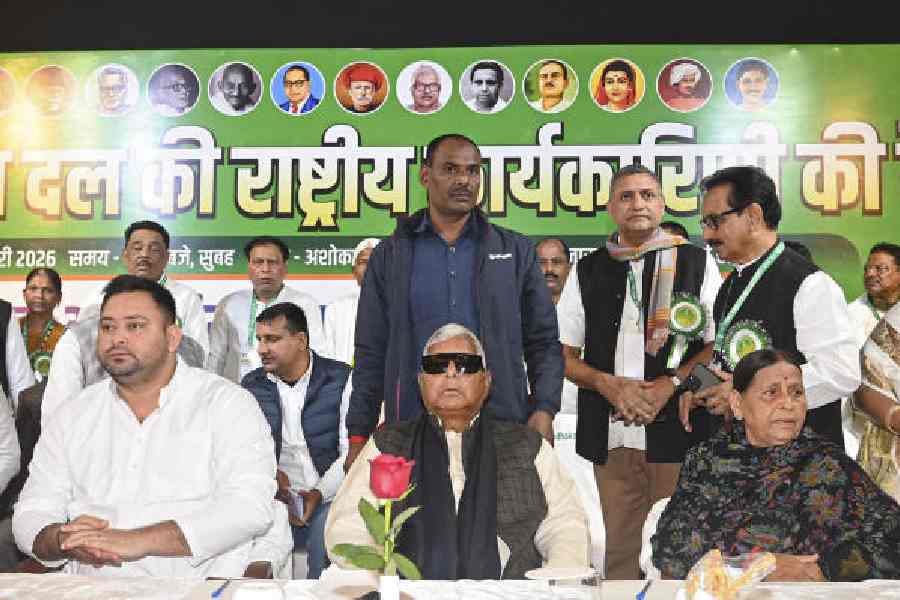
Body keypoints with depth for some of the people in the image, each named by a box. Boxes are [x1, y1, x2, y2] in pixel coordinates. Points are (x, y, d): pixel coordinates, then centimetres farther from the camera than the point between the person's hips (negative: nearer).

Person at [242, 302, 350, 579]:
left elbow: (351, 452, -4)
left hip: (329, 497, -2)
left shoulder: (341, 380, 0)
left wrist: (319, 493, -16)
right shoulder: (251, 386, 11)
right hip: (278, 498, 2)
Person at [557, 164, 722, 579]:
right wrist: (608, 384, -8)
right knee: (620, 547, 9)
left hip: (677, 426, -2)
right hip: (610, 434, 2)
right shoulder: (587, 272, 9)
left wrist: (671, 383, -12)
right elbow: (563, 354, 10)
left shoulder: (697, 263, 4)